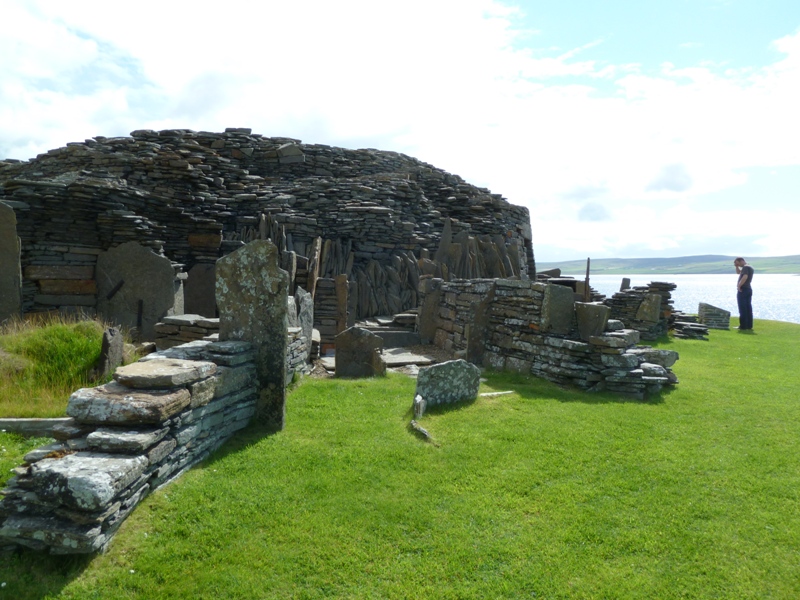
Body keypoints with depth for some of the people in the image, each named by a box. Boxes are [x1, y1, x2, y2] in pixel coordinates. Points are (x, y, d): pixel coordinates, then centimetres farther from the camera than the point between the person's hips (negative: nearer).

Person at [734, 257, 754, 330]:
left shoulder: (745, 267, -14)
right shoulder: (750, 267, 17)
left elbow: (745, 277, -31)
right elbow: (739, 272, 31)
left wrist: (739, 286, -23)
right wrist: (736, 266, 15)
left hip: (742, 290, -9)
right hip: (749, 289, 9)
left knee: (743, 309, -6)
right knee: (748, 308, 10)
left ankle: (743, 326, -4)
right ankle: (749, 326, 12)